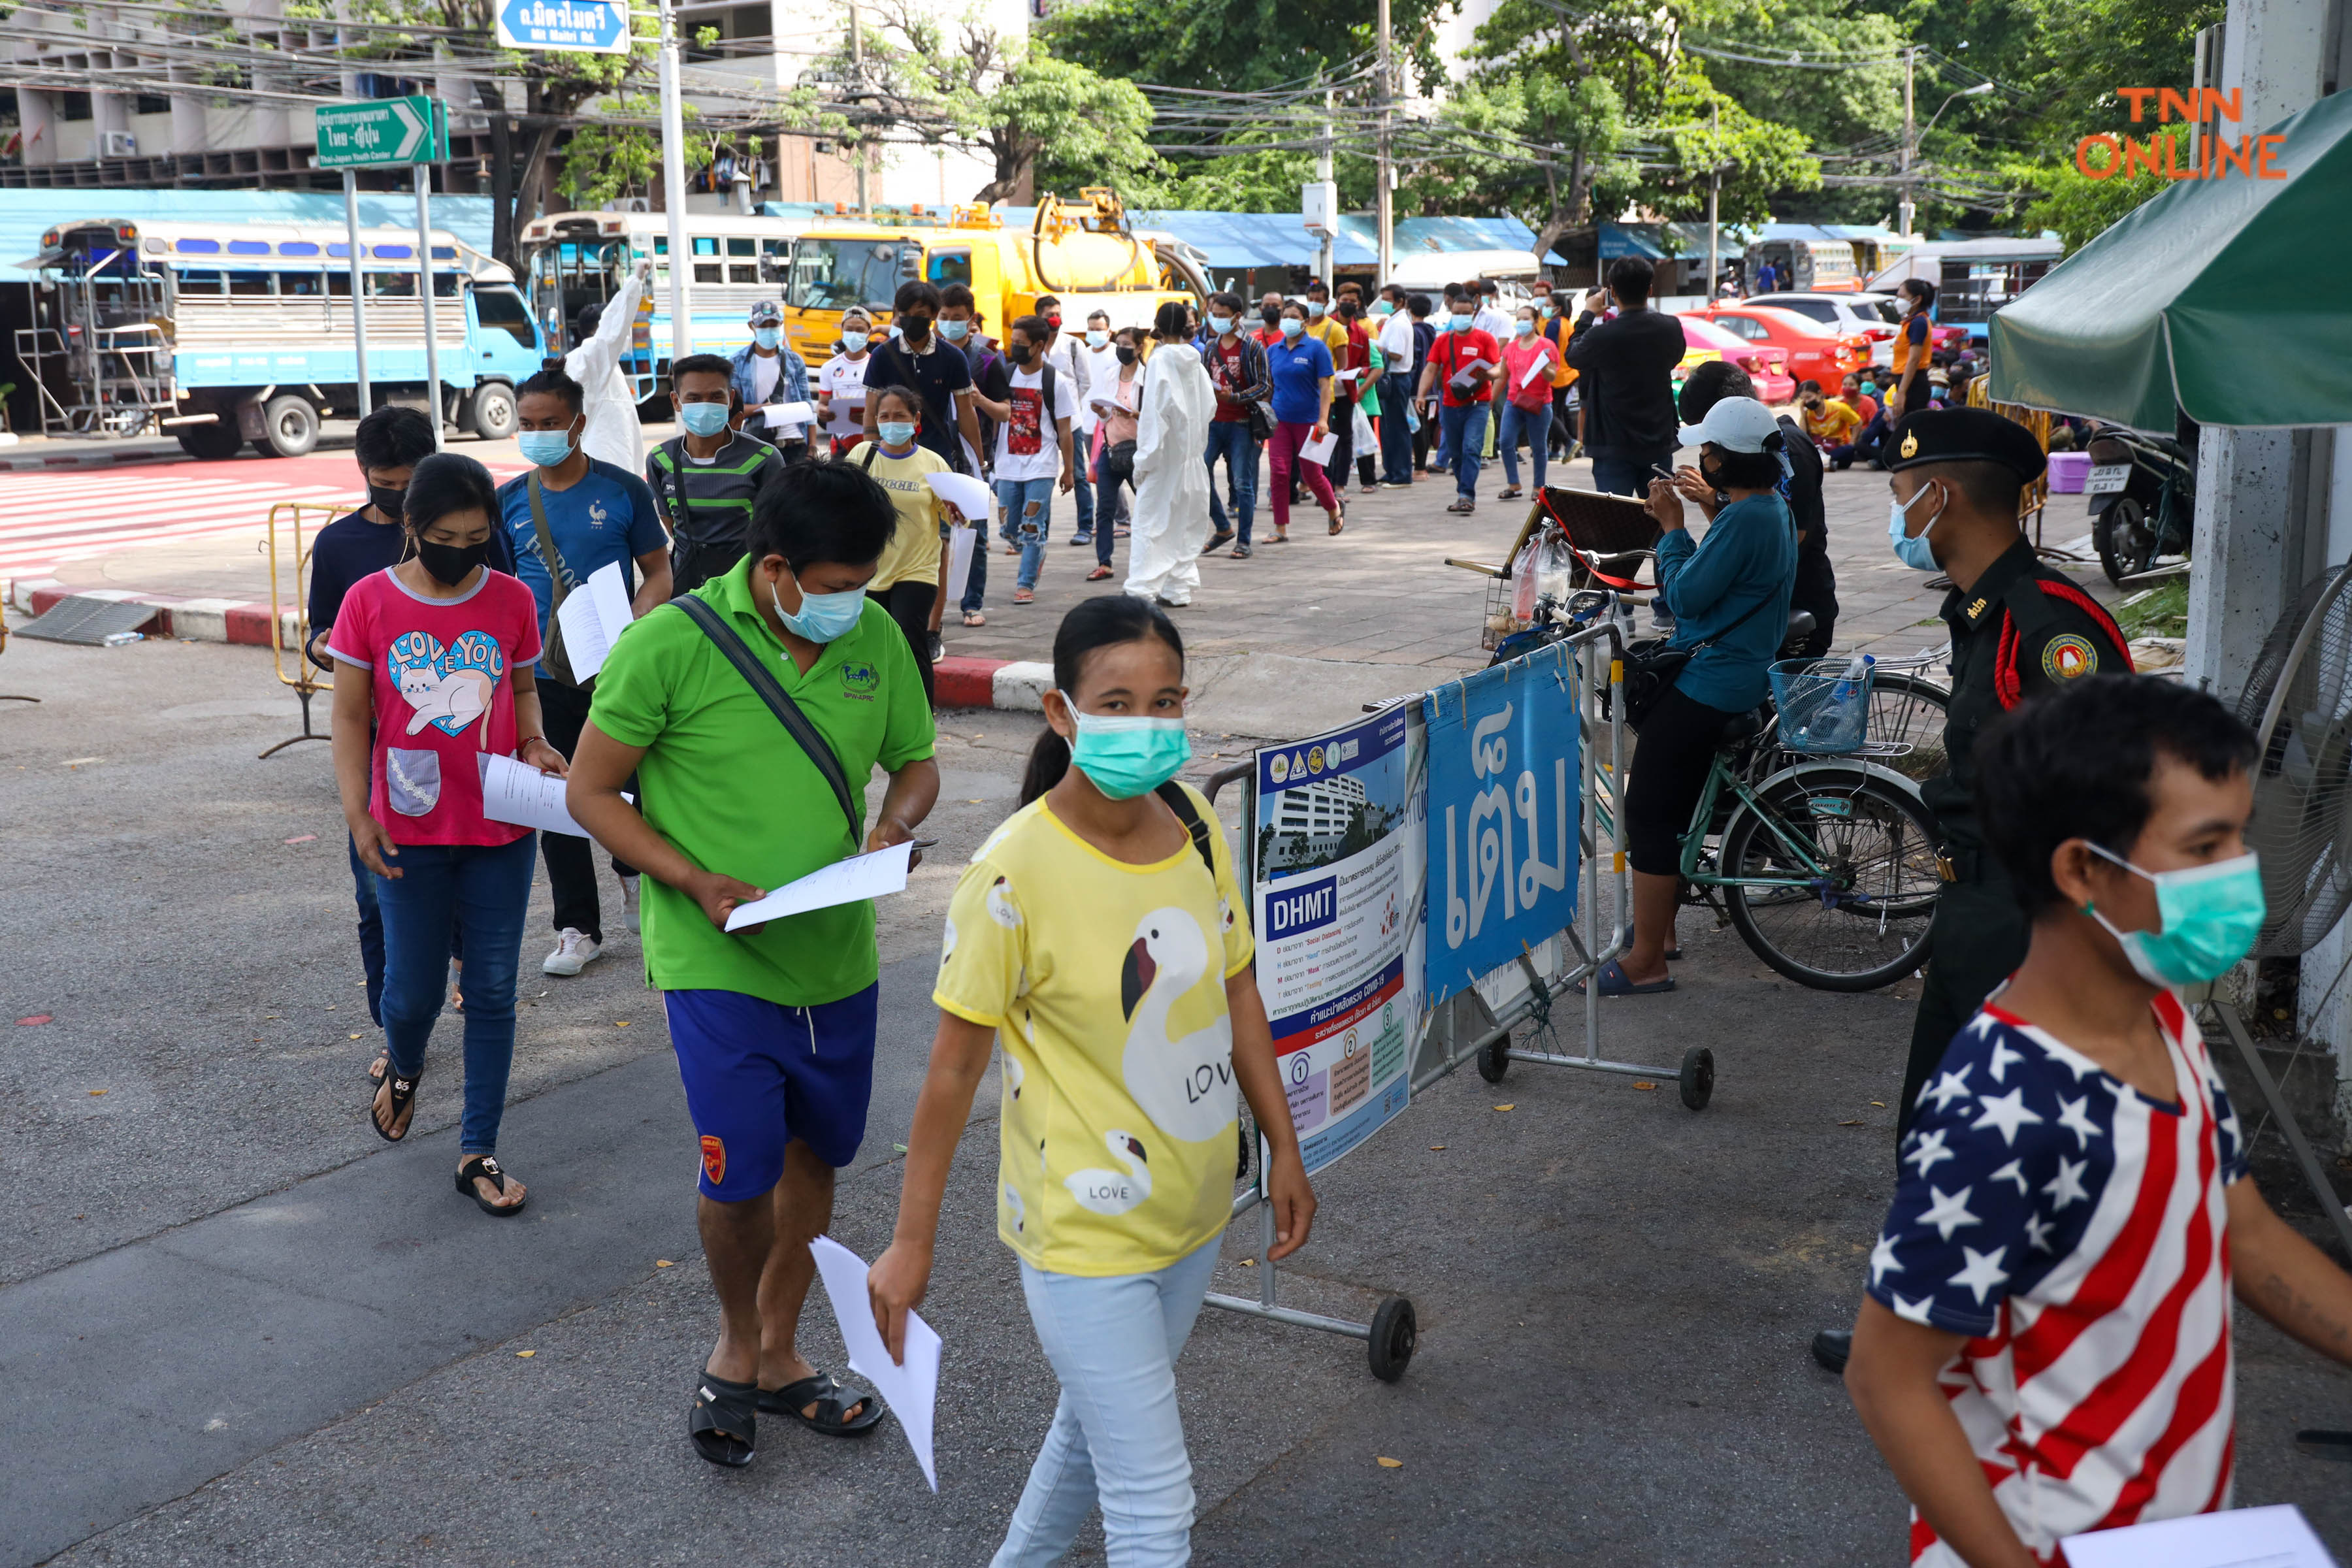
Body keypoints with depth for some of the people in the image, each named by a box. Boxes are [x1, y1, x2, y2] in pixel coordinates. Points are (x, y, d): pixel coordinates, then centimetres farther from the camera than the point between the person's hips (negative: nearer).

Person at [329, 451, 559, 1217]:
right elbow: (350, 716, -1)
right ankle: (402, 1064, 42)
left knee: (493, 993, 6)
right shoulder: (369, 601, -6)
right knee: (414, 990, 5)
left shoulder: (511, 600, -1)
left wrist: (535, 744, -6)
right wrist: (357, 813, -9)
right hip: (411, 835, -2)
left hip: (501, 830, 2)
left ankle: (478, 1151, 18)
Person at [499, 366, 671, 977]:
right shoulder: (509, 500, 5)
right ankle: (578, 928, 16)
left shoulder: (623, 490, -3)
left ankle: (633, 869, 38)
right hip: (541, 675, 3)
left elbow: (658, 572, 0)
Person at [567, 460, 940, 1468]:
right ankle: (737, 1341, 26)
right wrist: (699, 883, -20)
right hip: (719, 964, -5)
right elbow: (591, 793, -8)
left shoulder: (875, 636, -1)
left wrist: (894, 827, -10)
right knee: (741, 1173, -5)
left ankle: (778, 1355, 37)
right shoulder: (673, 645, -15)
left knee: (812, 1155, 16)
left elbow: (915, 762, 13)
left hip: (838, 957, 5)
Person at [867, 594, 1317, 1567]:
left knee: (1098, 1427, 25)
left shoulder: (1194, 822, -4)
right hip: (1085, 1229, -6)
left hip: (1193, 1210, 7)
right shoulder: (1015, 873, -22)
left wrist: (1283, 1148, 11)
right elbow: (955, 1065, -15)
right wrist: (911, 1242, -10)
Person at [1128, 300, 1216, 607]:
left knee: (1151, 521, -4)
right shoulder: (1195, 361, 4)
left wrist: (1144, 458, -11)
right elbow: (1209, 406, 7)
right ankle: (1179, 588, 15)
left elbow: (1154, 413, -14)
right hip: (1190, 453, 5)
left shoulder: (1159, 361, -11)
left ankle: (1142, 589, -9)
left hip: (1163, 455, -5)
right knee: (1184, 521, 11)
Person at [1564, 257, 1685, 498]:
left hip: (1614, 447, -4)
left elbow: (1573, 356, 4)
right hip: (1660, 446, 4)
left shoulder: (1601, 336, -18)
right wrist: (1646, 310, 24)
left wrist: (1589, 314, 17)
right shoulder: (1671, 328, -5)